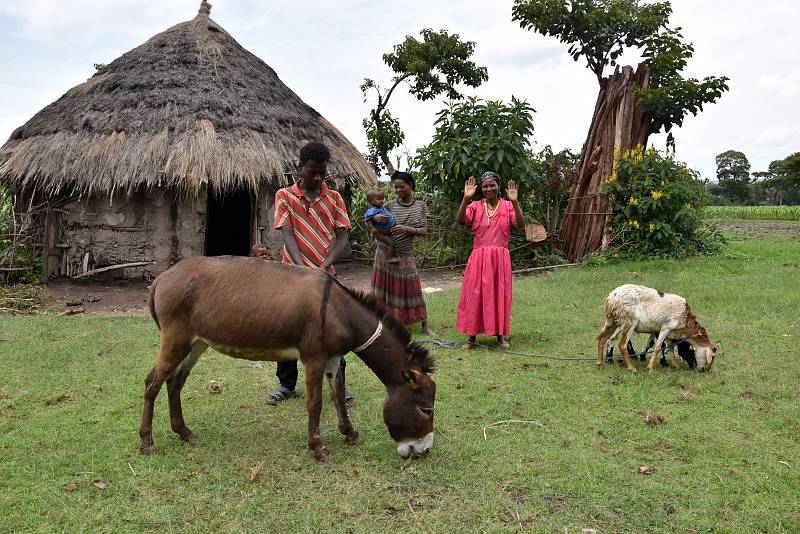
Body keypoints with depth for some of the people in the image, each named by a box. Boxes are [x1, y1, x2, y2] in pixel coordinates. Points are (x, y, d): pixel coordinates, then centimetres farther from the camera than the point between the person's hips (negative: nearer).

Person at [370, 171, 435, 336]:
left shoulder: (420, 206, 4)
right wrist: (375, 218, -17)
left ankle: (425, 326, 14)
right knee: (384, 288, 5)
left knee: (412, 291, 3)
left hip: (404, 256, 0)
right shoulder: (390, 206, 1)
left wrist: (407, 229, -19)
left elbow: (424, 231, -3)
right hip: (385, 253, 0)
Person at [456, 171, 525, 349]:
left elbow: (520, 224, -11)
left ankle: (501, 335, 19)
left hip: (500, 257, 0)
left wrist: (514, 202, -22)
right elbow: (460, 220, -13)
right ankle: (472, 336, 12)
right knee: (475, 294, 2)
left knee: (500, 294, 6)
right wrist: (466, 198, -22)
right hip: (479, 257, 0)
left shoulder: (507, 206, 3)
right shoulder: (475, 206, 3)